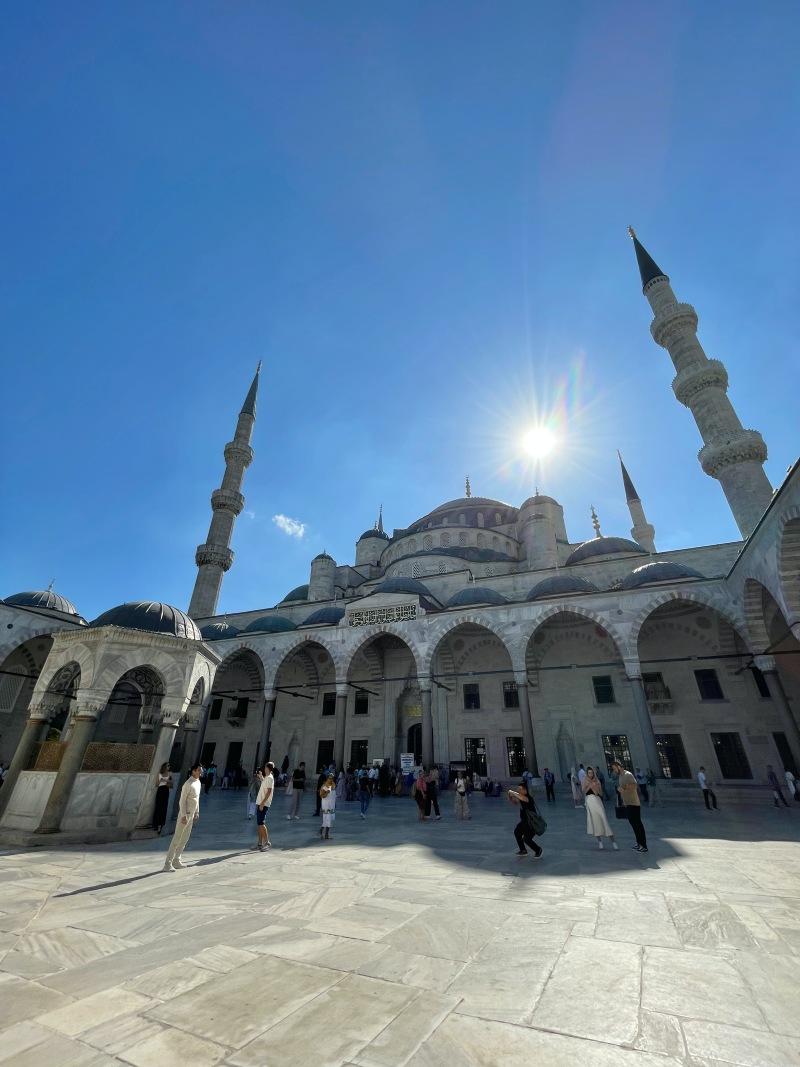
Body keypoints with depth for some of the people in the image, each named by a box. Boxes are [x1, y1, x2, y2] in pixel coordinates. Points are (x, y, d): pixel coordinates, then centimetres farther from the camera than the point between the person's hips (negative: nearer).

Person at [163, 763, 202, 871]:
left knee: (185, 838, 14)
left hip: (191, 815, 9)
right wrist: (183, 816, -21)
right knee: (177, 839, -3)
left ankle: (176, 861, 23)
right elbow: (182, 800, -20)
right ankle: (168, 863, 5)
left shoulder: (198, 782, 7)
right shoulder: (188, 784, -20)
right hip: (185, 814, -9)